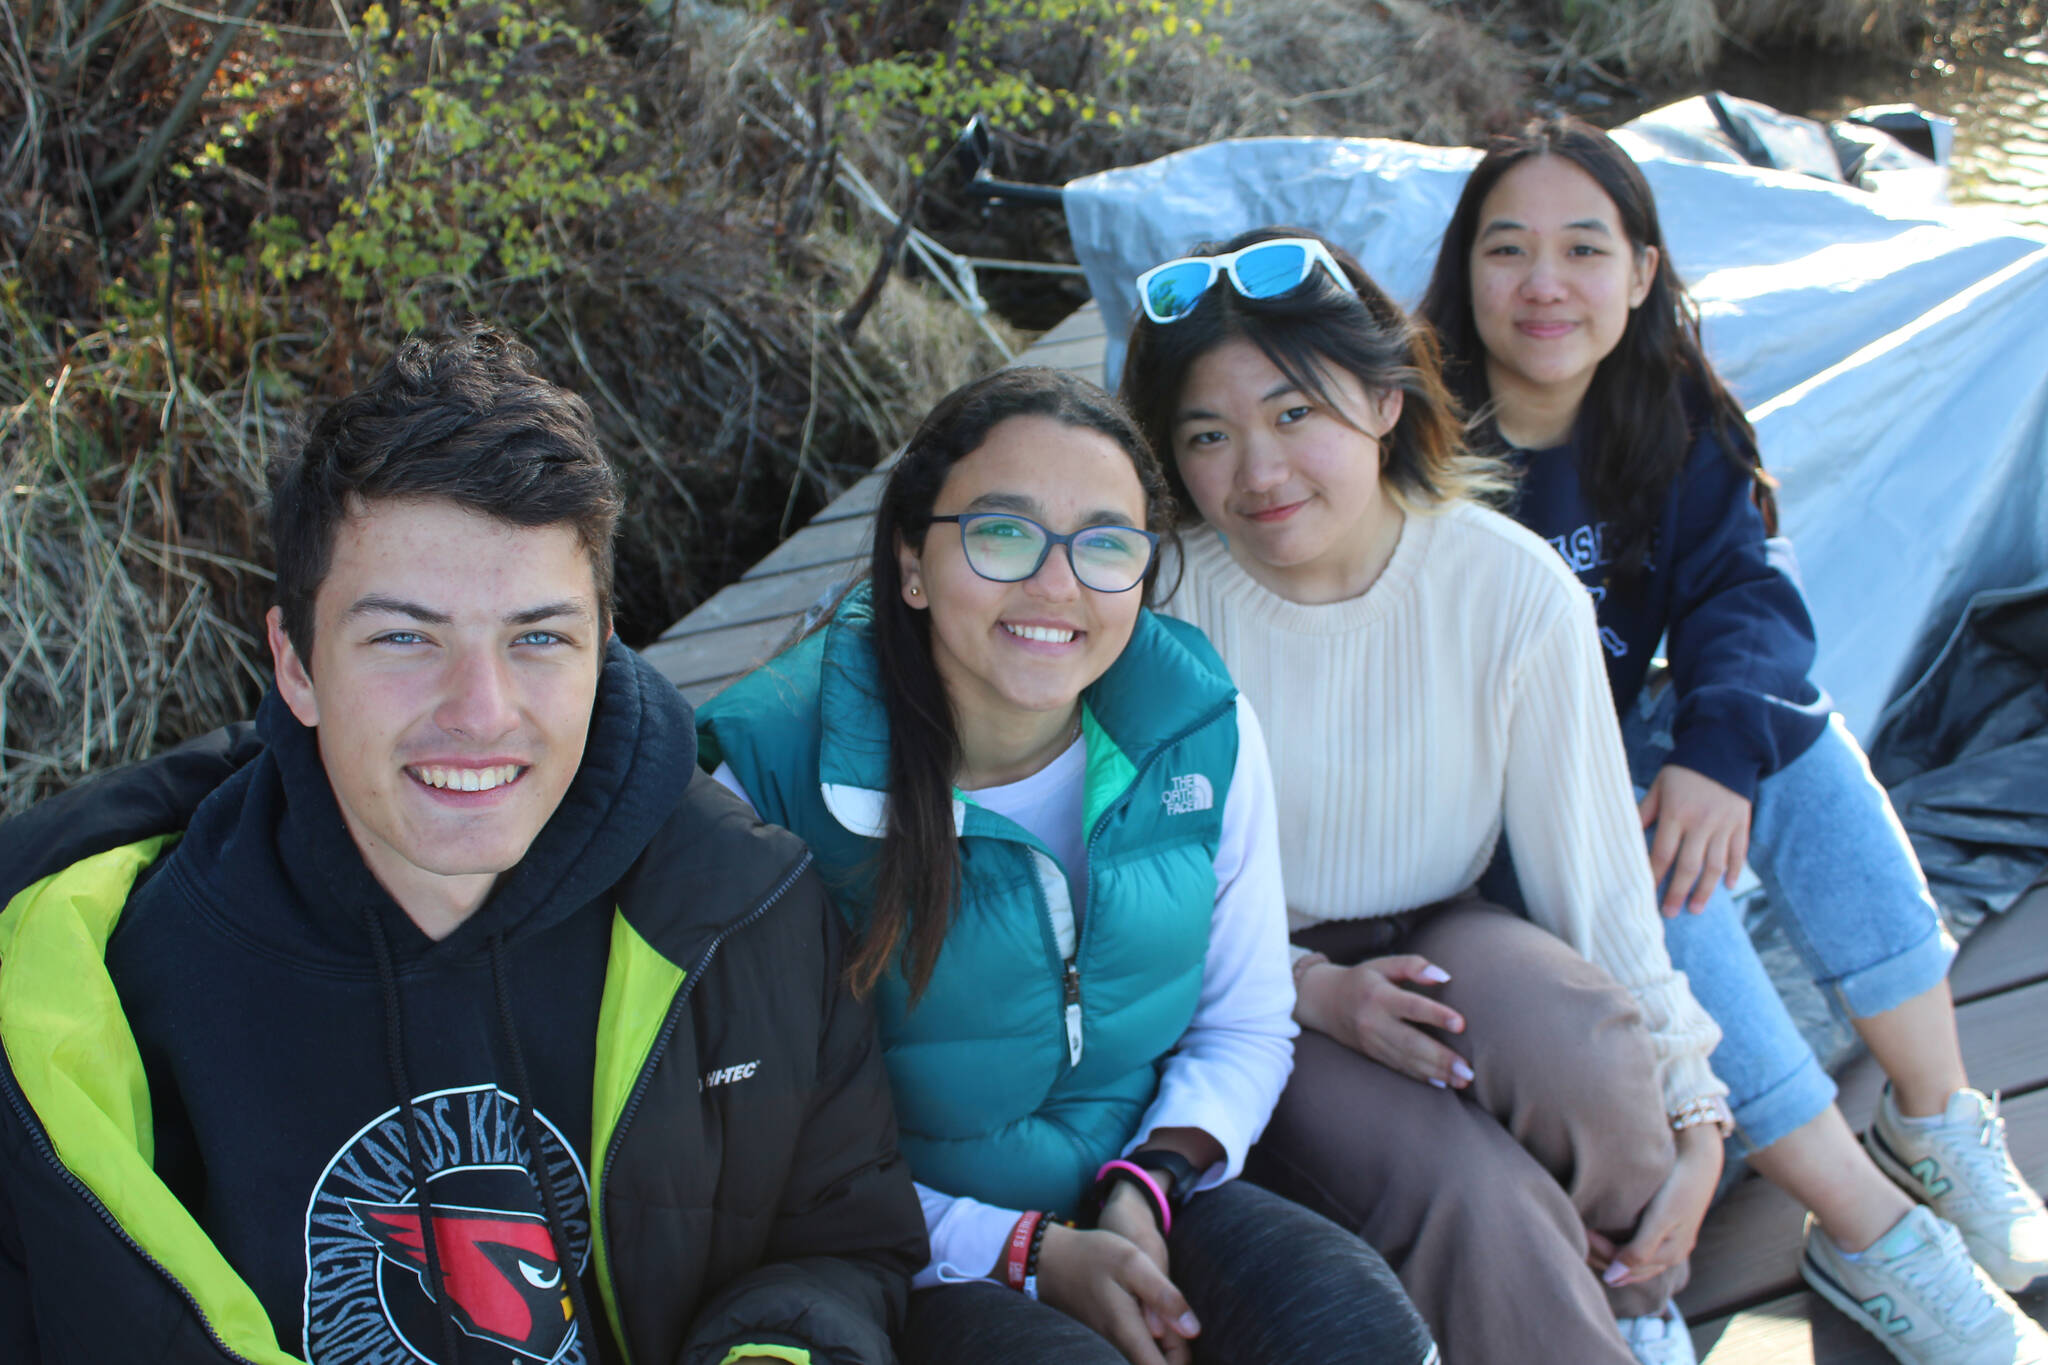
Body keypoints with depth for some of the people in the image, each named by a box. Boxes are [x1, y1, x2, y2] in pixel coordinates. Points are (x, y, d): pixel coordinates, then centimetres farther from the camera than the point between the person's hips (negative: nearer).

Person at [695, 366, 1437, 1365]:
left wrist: (1146, 1188, -10)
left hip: (1149, 1200, 4)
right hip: (921, 1262, -4)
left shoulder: (1204, 733, -3)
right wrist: (1033, 1254, -16)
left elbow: (1245, 1026, 9)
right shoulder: (774, 778, -14)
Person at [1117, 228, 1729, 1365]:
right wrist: (1308, 988, -19)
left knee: (1571, 1037, -33)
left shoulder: (1515, 591, -11)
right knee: (1474, 1201, -30)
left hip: (1442, 943, 2)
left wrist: (1692, 1114, -5)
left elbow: (1594, 869, -4)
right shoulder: (1158, 597, -14)